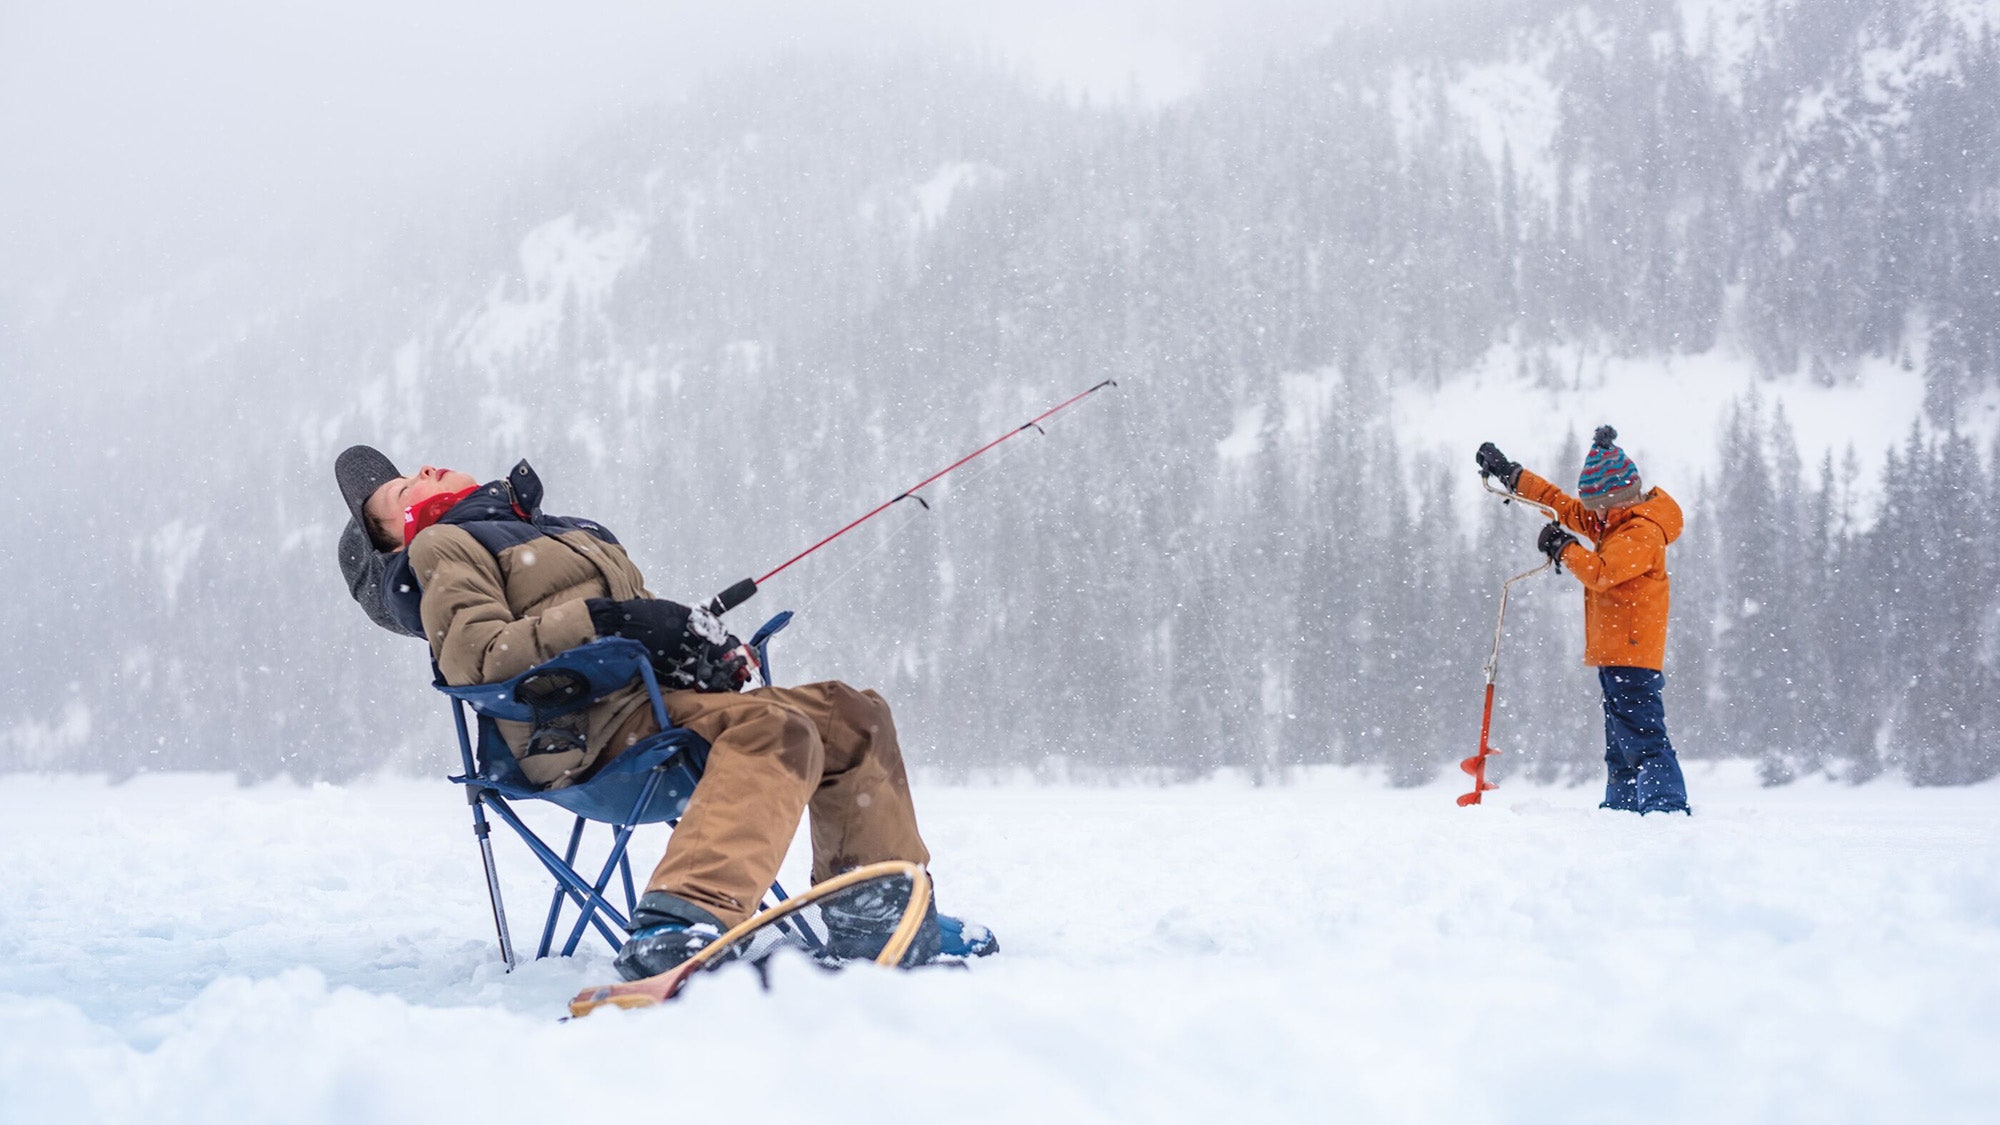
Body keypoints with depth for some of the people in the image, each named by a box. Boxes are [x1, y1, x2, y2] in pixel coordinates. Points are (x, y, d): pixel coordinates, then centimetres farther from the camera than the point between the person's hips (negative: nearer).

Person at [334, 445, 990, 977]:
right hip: (589, 723, -8)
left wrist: (711, 646, 4)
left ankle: (877, 926, 4)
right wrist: (602, 620, -14)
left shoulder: (571, 534, 38)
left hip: (656, 694, 8)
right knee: (774, 729, -34)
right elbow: (472, 656, -6)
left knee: (852, 716, 4)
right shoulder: (443, 548, 14)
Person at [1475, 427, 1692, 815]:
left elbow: (1602, 572, -26)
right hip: (1615, 652, 11)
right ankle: (1622, 808, 19)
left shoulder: (1643, 532, -15)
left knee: (1641, 735, -17)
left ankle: (1668, 807, -21)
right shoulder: (1613, 522, 16)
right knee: (1620, 740, 13)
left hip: (1632, 653, -11)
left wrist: (1563, 547, -15)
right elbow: (1563, 504, 22)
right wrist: (1510, 474, 22)